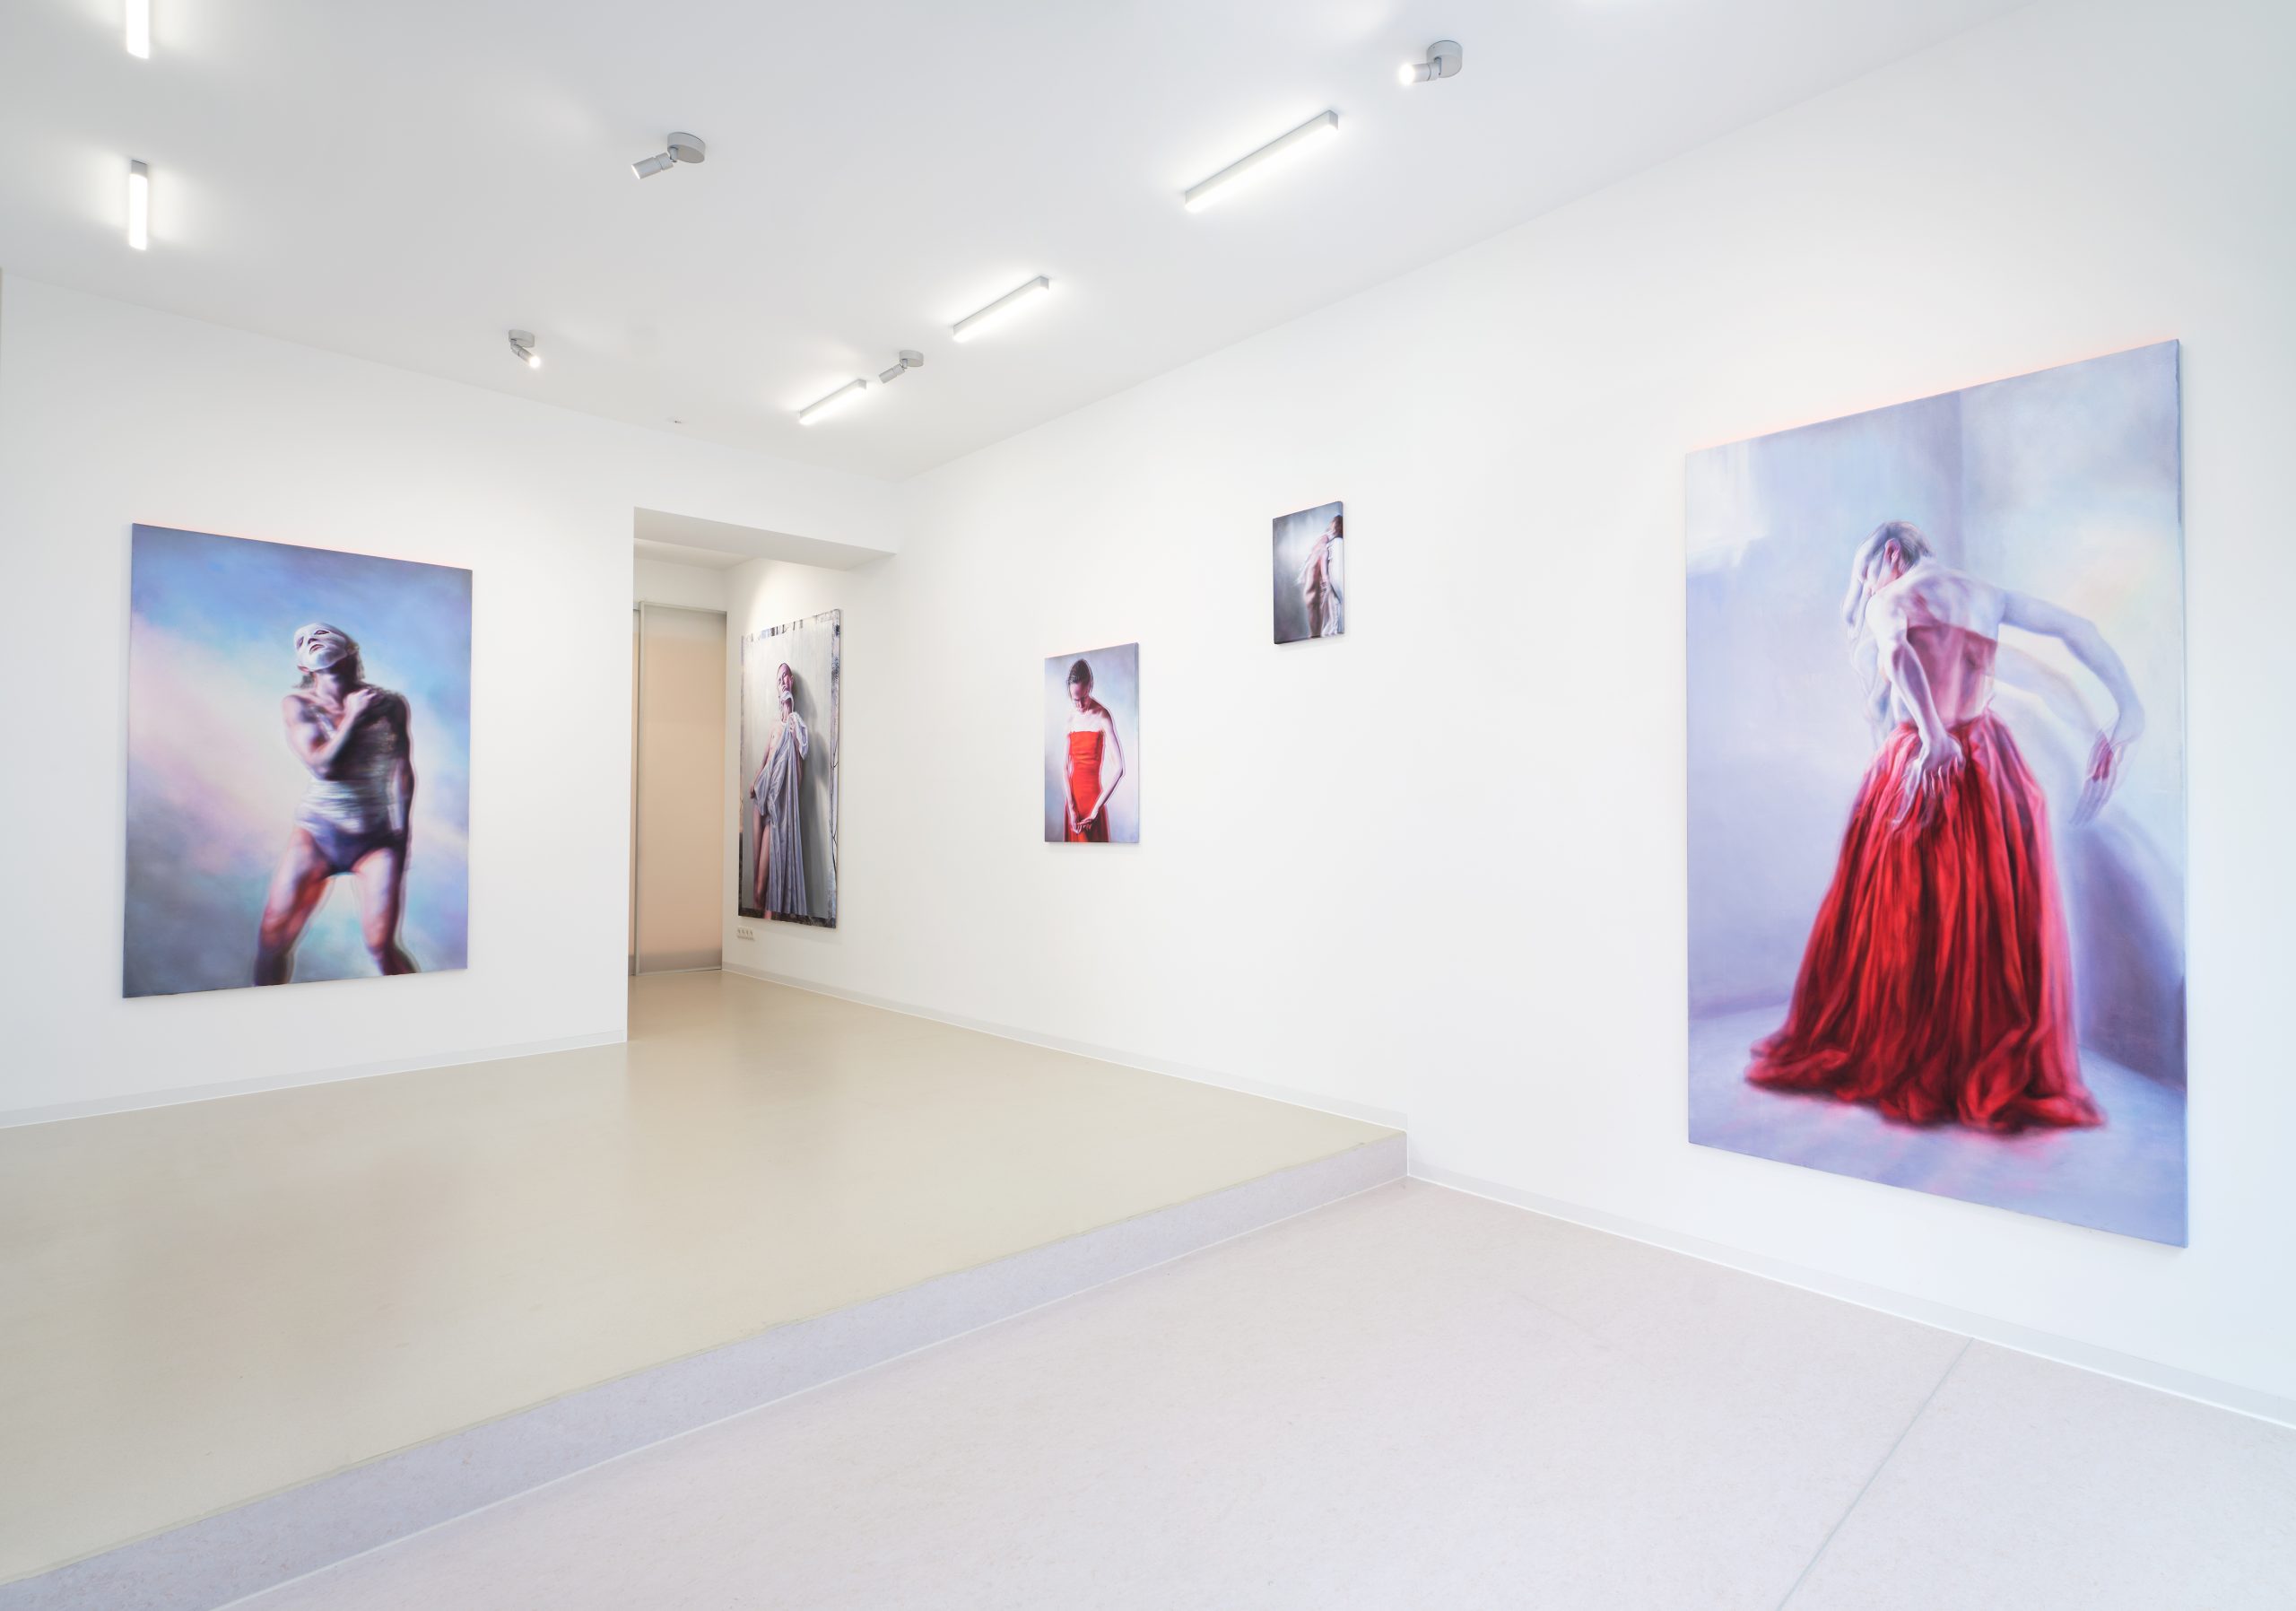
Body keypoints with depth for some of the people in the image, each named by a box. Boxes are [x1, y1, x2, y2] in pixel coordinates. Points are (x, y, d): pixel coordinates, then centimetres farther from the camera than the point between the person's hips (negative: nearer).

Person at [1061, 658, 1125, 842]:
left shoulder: (1102, 716, -13)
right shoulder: (1071, 717, 6)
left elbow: (1120, 769, -21)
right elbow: (1066, 766, 3)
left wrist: (1096, 808, -18)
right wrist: (1071, 808, -8)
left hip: (1093, 793, -5)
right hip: (1072, 795, 5)